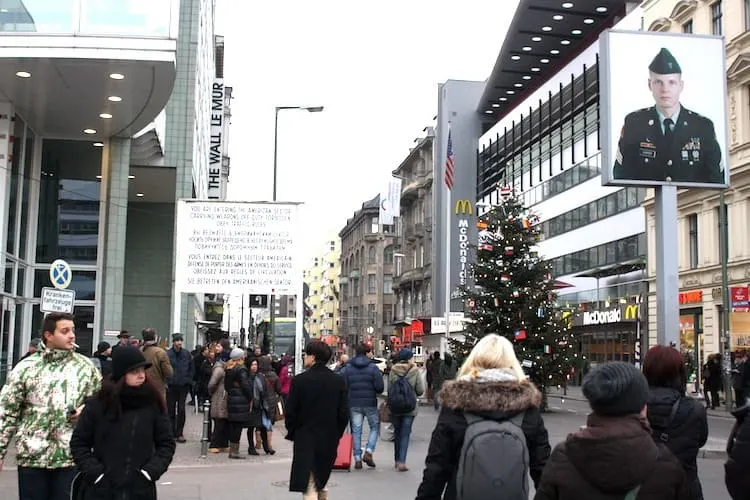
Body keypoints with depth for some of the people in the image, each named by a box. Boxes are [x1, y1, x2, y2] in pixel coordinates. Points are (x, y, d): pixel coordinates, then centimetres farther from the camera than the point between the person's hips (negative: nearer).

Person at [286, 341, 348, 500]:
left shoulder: (300, 380, -12)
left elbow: (291, 412, -8)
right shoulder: (339, 381, -1)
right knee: (321, 482, 23)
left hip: (306, 440, -4)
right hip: (330, 441, 4)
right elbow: (344, 414, 0)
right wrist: (336, 434, 13)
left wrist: (292, 433, 8)